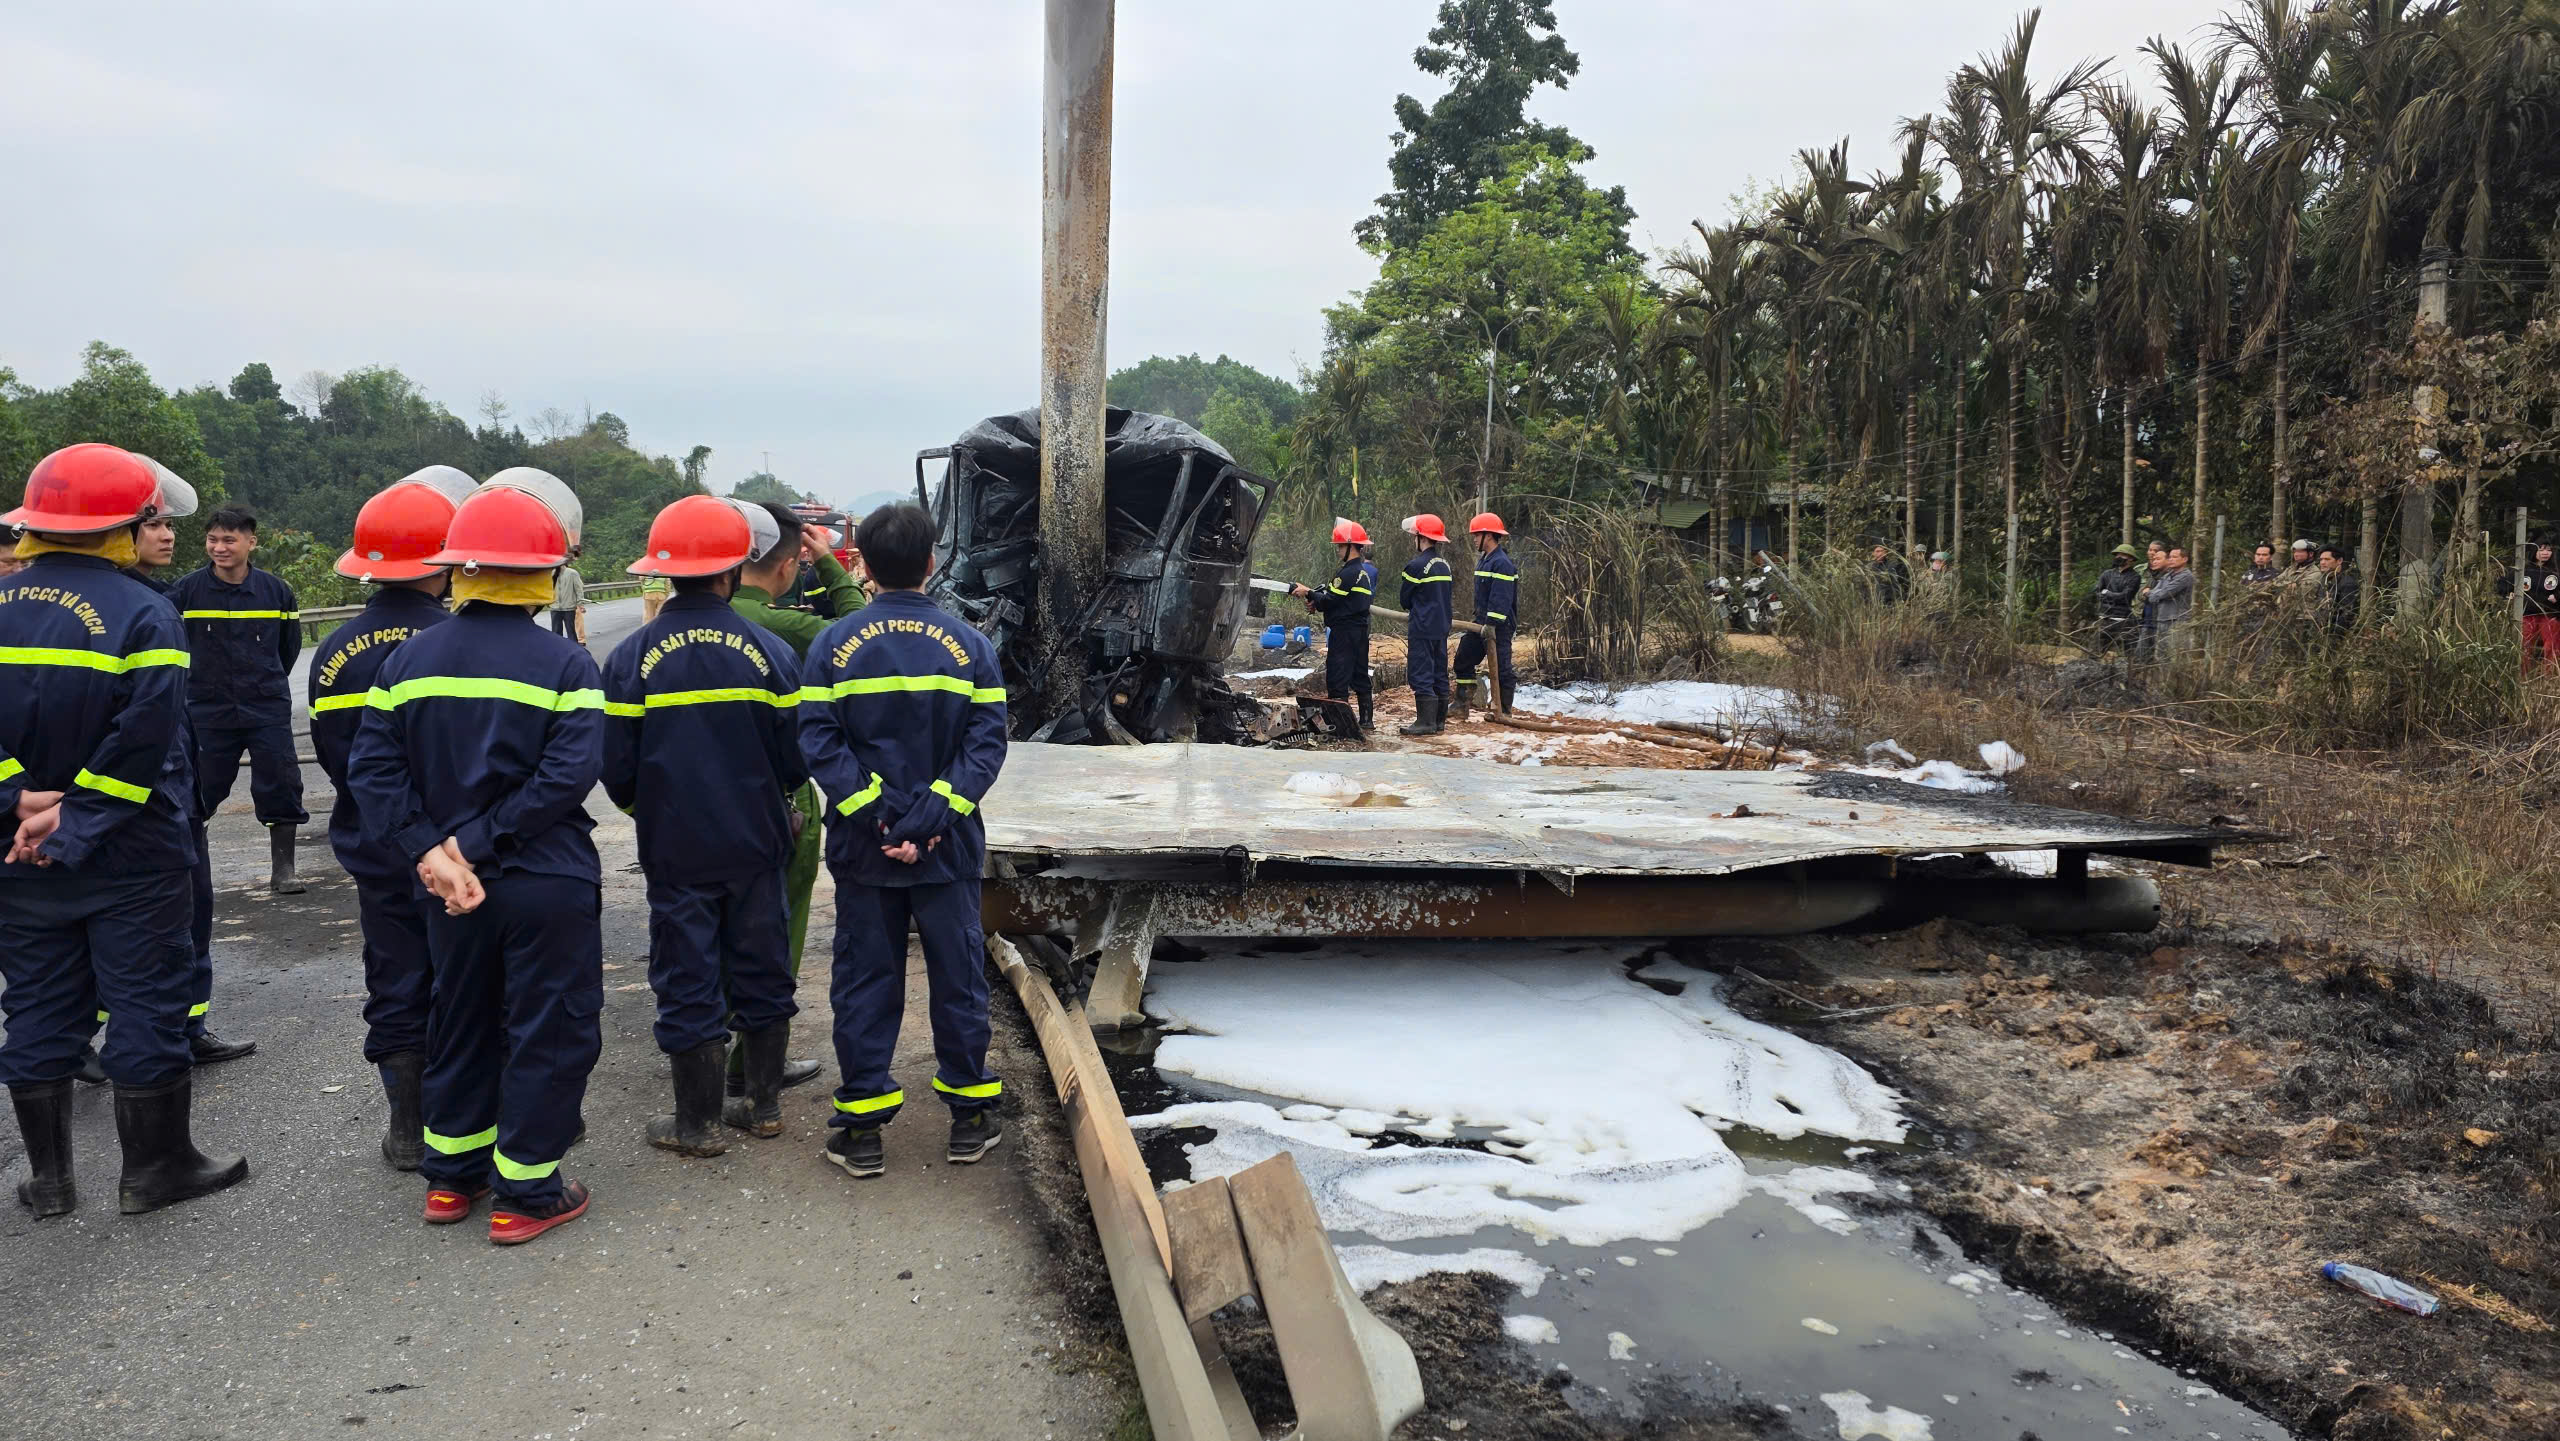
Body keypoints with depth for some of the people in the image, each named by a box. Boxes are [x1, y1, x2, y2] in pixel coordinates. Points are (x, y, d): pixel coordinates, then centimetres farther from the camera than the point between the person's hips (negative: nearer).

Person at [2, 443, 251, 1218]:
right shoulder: (142, 612, -14)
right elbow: (145, 741, -22)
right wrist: (77, 823, -15)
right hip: (132, 860, -5)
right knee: (146, 1007, 5)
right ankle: (155, 1167, 15)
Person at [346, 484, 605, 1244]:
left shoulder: (410, 659, 2)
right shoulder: (564, 662, -12)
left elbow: (372, 766, -5)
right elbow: (569, 775, -22)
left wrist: (432, 848, -10)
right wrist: (481, 841, -16)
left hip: (453, 883, 5)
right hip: (550, 883, -5)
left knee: (460, 1024, 20)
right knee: (547, 1032, 7)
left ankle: (450, 1176, 32)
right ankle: (524, 1192, 14)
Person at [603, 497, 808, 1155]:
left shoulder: (632, 656, -8)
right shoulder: (769, 651, -7)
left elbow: (616, 766, -6)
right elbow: (797, 756, -3)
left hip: (675, 848, -1)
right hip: (757, 843, 1)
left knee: (689, 982, 7)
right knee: (762, 972, 14)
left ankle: (699, 1123, 17)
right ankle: (764, 1105, 25)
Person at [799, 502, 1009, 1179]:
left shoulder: (834, 645, -3)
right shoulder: (970, 645, -2)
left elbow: (820, 743, -12)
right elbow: (986, 742, -11)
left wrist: (877, 813, -14)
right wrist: (935, 813, -15)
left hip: (861, 847, 0)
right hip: (950, 847, 0)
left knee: (864, 982, 9)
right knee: (958, 976, 11)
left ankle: (861, 1127, 14)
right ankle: (970, 1116, 21)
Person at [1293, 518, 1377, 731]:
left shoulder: (1347, 573, -17)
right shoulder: (1364, 572, 14)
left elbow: (1328, 601, -17)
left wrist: (1308, 593, -3)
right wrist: (1316, 602, 8)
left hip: (1344, 631, -10)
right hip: (1360, 628, 10)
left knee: (1337, 677, -6)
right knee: (1360, 674, 14)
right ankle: (1366, 718, 20)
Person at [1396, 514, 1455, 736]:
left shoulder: (1416, 566, -14)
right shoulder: (1444, 564, 10)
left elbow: (1404, 600, -4)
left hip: (1422, 629, -8)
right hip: (1442, 627, 8)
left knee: (1421, 675, -6)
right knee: (1439, 675, 12)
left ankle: (1425, 722, -8)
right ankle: (1439, 720, 17)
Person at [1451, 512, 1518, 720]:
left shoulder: (1502, 563, -17)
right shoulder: (1484, 560, 15)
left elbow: (1501, 599, -24)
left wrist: (1491, 624, -27)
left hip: (1499, 626, -10)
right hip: (1482, 623, 10)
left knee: (1501, 667, -2)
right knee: (1463, 660, 12)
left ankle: (1504, 711, 7)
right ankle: (1461, 705, 20)